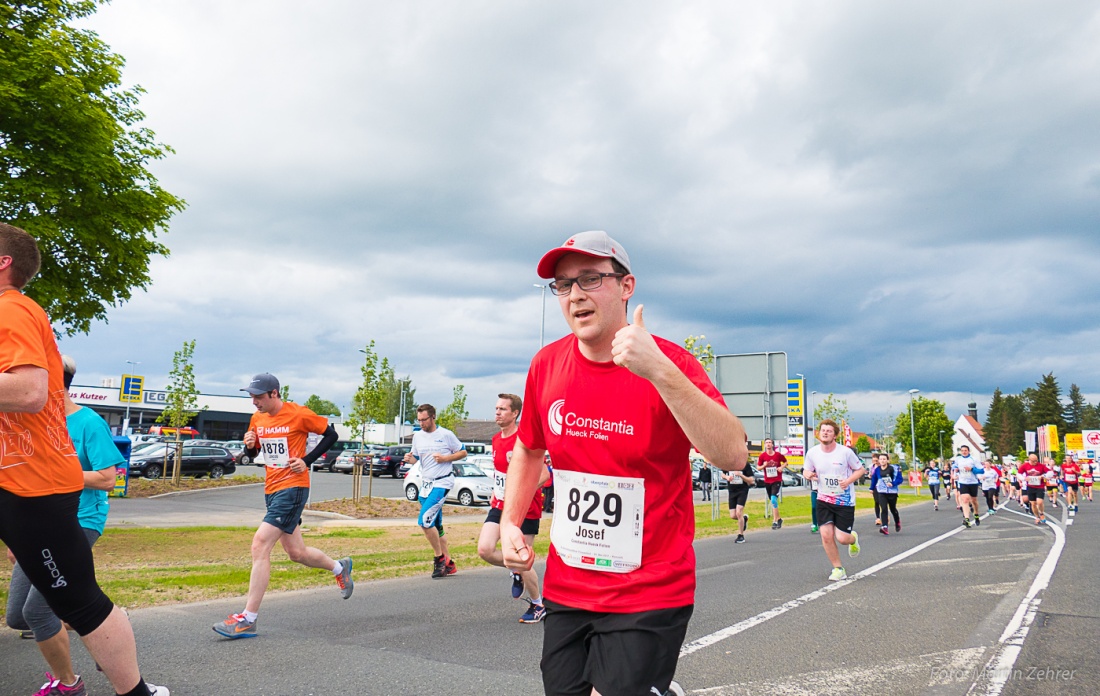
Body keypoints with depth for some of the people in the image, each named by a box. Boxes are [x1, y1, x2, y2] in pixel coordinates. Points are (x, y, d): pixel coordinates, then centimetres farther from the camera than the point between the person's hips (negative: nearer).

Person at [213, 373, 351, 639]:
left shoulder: (298, 414, -12)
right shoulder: (257, 419, 8)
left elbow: (331, 434, -3)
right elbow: (252, 453, 18)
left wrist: (307, 460, -11)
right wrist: (249, 444, -5)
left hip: (293, 489, -8)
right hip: (271, 490, 8)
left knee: (260, 545, -17)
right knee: (297, 552, 15)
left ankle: (248, 620, -10)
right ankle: (340, 568, 43)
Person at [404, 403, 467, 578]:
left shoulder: (446, 434, -6)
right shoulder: (417, 436, 9)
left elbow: (462, 452, 1)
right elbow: (414, 457, 16)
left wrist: (446, 458, -14)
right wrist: (409, 458, -7)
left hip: (441, 483, -7)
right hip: (425, 484, 7)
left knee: (425, 521, -19)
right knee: (436, 528, 11)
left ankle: (439, 557, -2)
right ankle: (448, 564, 22)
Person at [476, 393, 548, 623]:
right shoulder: (496, 439, 8)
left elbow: (544, 474, -21)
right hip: (500, 506, 7)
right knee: (484, 549, -9)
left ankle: (538, 605, 24)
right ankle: (516, 572, 21)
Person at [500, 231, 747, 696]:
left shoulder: (670, 365, -14)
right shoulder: (547, 366, -1)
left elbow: (733, 457, -29)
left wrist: (659, 372, -36)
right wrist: (510, 523, 5)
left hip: (649, 596, -5)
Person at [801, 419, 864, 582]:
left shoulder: (845, 452, -13)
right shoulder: (812, 452, -5)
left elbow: (860, 469, -1)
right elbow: (806, 470, 11)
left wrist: (848, 481, -18)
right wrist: (809, 475, -14)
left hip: (845, 500, -2)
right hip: (824, 499, 3)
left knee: (842, 538, -5)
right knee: (826, 535, -7)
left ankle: (853, 538, 34)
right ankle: (838, 569, 13)